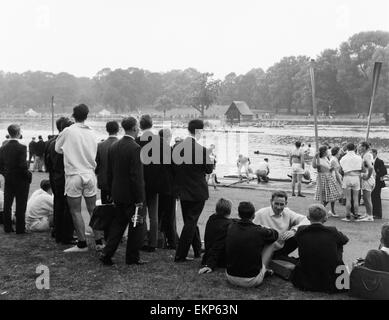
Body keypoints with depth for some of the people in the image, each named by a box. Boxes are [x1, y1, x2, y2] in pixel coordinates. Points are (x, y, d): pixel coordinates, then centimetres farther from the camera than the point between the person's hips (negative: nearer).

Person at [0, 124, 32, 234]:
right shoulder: (21, 148, -17)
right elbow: (23, 166, -23)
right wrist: (28, 175, -7)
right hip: (21, 181, -5)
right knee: (20, 205, 3)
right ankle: (20, 228, 7)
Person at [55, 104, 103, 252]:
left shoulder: (68, 131, -8)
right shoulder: (91, 133, 4)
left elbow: (58, 148, 5)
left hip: (74, 175, -4)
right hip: (90, 175, 4)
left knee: (76, 211, 3)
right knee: (93, 210, 11)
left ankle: (82, 244, 4)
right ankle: (99, 242, 13)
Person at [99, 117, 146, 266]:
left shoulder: (113, 147, 5)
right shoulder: (135, 148, -19)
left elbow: (109, 172, 10)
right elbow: (136, 176, -21)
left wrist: (111, 192, 18)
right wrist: (139, 199, -16)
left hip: (117, 193, 7)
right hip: (131, 194, -7)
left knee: (118, 223, 18)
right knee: (136, 225, 8)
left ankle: (107, 254, 14)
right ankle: (132, 257, 16)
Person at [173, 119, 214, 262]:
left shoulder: (177, 147, -3)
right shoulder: (202, 150, -19)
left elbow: (174, 167, 6)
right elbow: (209, 169, -7)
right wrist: (210, 157, 7)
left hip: (183, 191, 6)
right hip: (197, 192, -6)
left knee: (190, 221, 19)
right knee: (191, 222, 3)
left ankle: (198, 250, 33)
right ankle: (180, 256, 4)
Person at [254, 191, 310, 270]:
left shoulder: (287, 212, 3)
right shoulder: (260, 214, -9)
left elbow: (305, 220, -4)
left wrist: (294, 230, -22)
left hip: (282, 248, 4)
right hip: (266, 250, -4)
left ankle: (280, 255, -2)